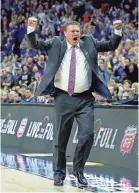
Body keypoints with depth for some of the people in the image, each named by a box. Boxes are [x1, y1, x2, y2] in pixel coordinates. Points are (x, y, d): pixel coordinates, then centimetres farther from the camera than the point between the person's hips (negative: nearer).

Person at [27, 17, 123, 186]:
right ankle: (59, 173, 20)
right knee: (60, 138, 6)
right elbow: (34, 45, 2)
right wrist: (31, 29, -14)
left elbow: (111, 46, 9)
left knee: (87, 134, -9)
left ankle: (78, 170, 11)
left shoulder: (89, 43, 10)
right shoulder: (56, 44, 6)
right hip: (63, 98, -1)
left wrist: (118, 31, -7)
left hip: (85, 99, 1)